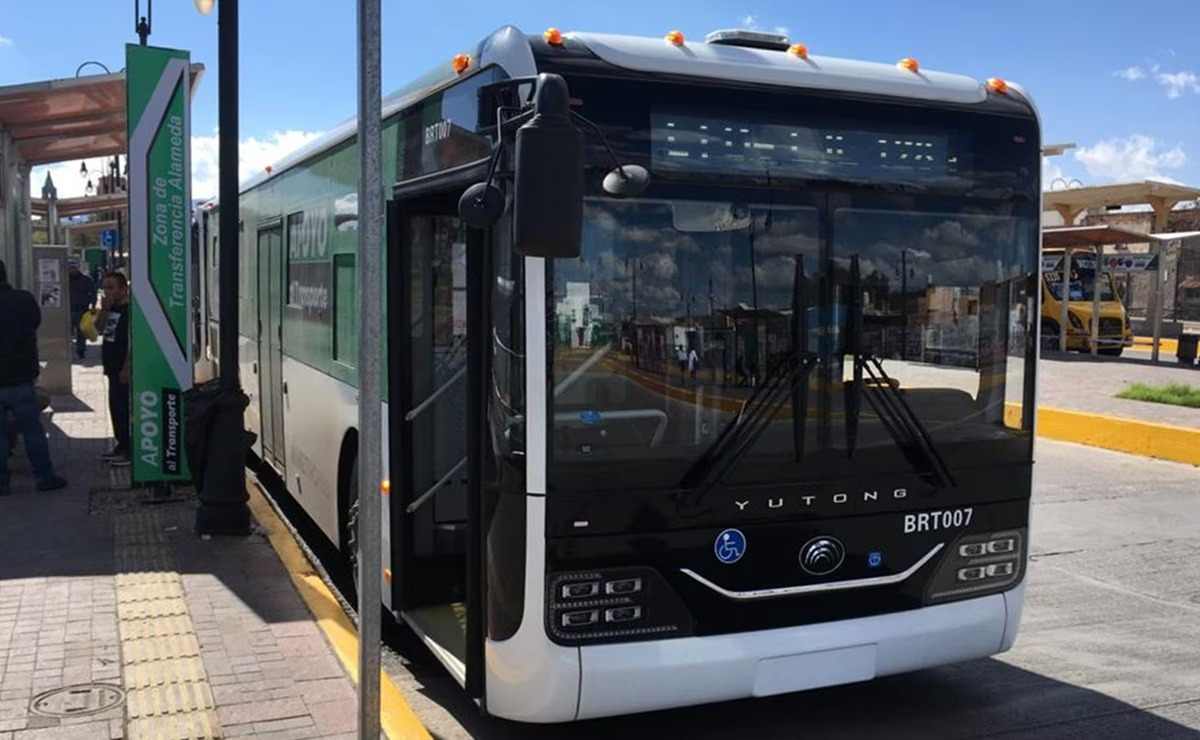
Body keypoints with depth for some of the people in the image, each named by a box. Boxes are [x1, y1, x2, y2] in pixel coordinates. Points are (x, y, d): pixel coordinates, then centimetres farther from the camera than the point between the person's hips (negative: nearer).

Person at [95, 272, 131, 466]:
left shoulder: (129, 310, -16)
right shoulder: (111, 308, 12)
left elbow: (132, 341, -20)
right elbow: (99, 326, 13)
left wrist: (126, 368, -22)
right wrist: (104, 309, -4)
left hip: (123, 369, -10)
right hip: (113, 367, 10)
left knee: (123, 407, -6)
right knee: (115, 406, 15)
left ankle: (129, 451, 0)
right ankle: (121, 445, 26)